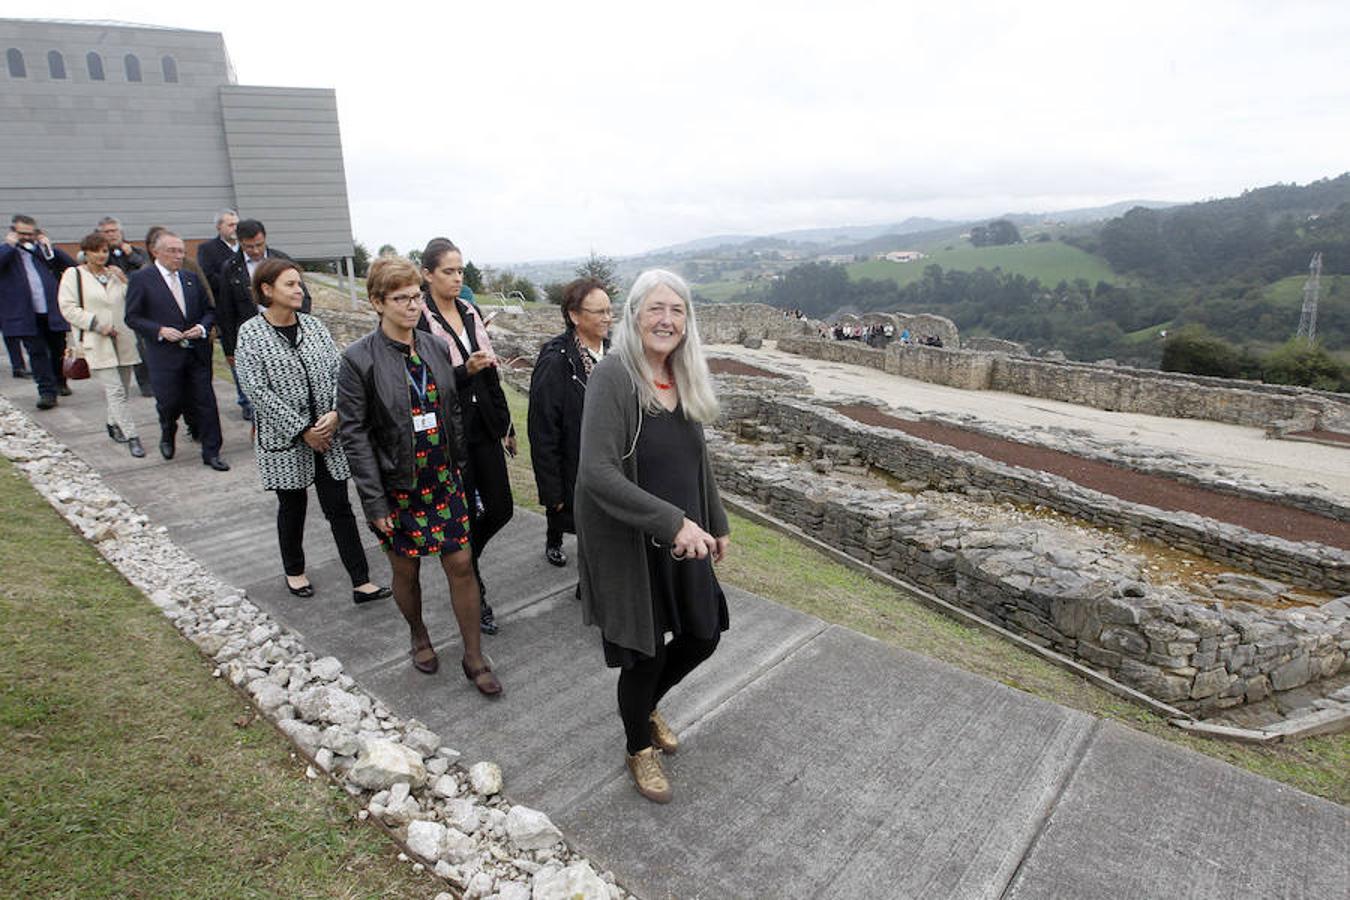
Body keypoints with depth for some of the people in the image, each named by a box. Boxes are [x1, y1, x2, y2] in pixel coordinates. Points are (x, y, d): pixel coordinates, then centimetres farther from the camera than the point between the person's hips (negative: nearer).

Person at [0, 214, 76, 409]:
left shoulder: (42, 249, 12)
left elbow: (70, 264, 5)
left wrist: (48, 247, -3)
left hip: (52, 311, 2)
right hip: (26, 315, -2)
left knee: (59, 350, 13)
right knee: (37, 353, -3)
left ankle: (60, 383, 33)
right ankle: (47, 391, -2)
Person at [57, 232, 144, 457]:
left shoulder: (115, 274, 13)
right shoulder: (74, 275, 1)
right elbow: (68, 308, -5)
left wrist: (125, 282, -4)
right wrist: (97, 324, -14)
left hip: (123, 340, 5)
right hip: (97, 344, -5)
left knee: (122, 389, 13)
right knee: (115, 391, -10)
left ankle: (114, 425, 33)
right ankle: (131, 436, -10)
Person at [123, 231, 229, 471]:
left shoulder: (192, 278, 10)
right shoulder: (141, 279, -2)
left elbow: (209, 311, 15)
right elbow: (132, 317, -2)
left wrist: (202, 327, -5)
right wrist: (160, 330, -16)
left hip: (197, 352, 3)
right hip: (164, 354, -3)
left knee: (206, 403, 2)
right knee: (170, 402, 3)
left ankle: (211, 452, 10)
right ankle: (167, 437, 36)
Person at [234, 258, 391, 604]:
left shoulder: (313, 325, 3)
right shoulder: (250, 334, -8)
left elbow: (337, 371, 2)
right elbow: (257, 391, -13)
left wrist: (335, 413, -14)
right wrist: (302, 430, -15)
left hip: (328, 432, 3)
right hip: (285, 437, -2)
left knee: (339, 506, 3)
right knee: (292, 505, 14)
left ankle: (361, 582, 6)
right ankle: (294, 572, 36)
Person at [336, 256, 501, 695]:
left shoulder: (437, 347, 1)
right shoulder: (359, 358, -11)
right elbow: (353, 433, -11)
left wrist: (461, 469, 8)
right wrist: (375, 501, -13)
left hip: (445, 480, 3)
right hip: (397, 488, -3)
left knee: (461, 564, 5)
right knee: (406, 570, 13)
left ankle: (474, 656, 21)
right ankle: (419, 636, 42)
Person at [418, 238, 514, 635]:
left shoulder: (470, 311, 8)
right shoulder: (419, 321, -11)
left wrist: (506, 424, 14)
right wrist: (466, 371, -28)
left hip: (484, 425, 6)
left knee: (500, 509, 8)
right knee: (464, 514, 4)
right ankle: (475, 595, 24)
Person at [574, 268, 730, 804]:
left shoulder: (683, 377, 3)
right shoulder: (614, 376, -20)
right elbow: (597, 472, -29)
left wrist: (715, 524, 17)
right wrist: (673, 522, -32)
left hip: (683, 539, 7)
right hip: (627, 544, -7)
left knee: (703, 635, 16)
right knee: (645, 652, 9)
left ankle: (646, 706, 47)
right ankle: (639, 748, 41)